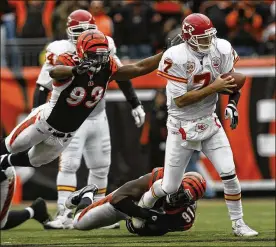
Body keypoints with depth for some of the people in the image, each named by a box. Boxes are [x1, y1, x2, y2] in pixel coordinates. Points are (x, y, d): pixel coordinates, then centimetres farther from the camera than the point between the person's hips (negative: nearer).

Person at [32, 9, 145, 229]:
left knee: (101, 166, 9)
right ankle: (65, 215, -18)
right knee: (69, 164, -15)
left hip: (98, 117, 5)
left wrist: (135, 104, 14)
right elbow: (43, 87, -11)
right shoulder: (61, 53, -14)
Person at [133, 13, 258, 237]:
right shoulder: (176, 58, -23)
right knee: (170, 187, 5)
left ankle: (238, 224, 7)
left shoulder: (221, 50, -8)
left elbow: (232, 82, 6)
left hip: (210, 123, 4)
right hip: (182, 127, -4)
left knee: (229, 173, -8)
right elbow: (180, 100, -23)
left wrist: (232, 105, -13)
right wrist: (213, 88, -26)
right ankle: (144, 206, 37)